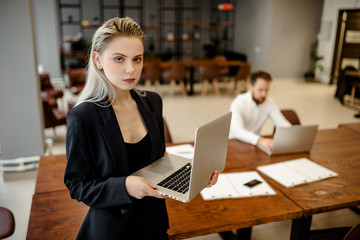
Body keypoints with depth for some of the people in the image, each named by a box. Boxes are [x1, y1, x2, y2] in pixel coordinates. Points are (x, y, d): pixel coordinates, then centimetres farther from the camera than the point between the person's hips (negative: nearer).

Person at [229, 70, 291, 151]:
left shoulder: (269, 103, -5)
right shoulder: (238, 103, -21)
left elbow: (283, 124, -4)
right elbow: (237, 131, -36)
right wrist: (260, 140, -52)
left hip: (253, 143, 4)